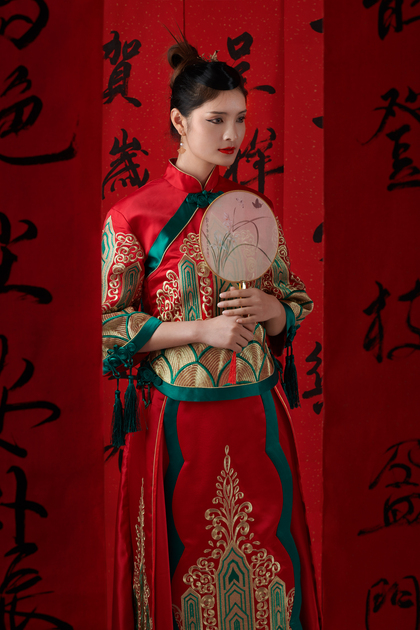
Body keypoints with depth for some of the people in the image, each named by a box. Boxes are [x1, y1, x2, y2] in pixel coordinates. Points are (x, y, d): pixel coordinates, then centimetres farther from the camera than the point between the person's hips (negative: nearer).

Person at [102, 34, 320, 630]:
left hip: (255, 415, 4)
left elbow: (297, 308, 14)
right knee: (185, 556, 9)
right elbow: (109, 325, -6)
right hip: (177, 418, -3)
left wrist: (270, 307, -9)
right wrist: (202, 329, -15)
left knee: (267, 556, 11)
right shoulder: (135, 214, -5)